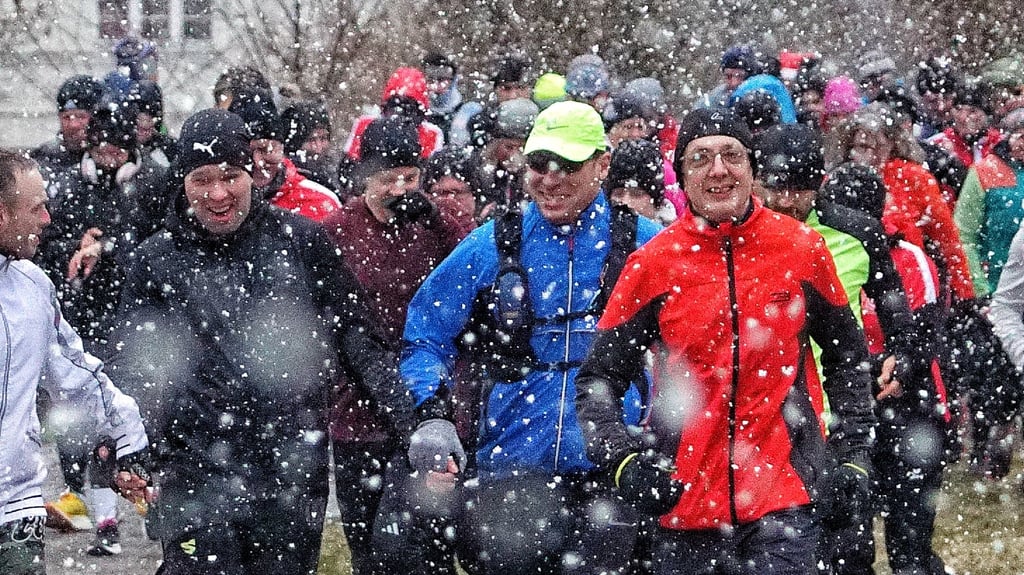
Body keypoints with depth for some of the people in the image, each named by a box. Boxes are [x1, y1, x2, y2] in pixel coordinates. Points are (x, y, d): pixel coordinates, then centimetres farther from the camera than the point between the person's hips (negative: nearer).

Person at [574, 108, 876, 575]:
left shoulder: (802, 248, 2)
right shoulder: (653, 264, -1)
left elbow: (846, 356, 15)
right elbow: (599, 377, 4)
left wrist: (851, 457, 9)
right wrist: (620, 461, -11)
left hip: (786, 494, 0)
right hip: (685, 498, 0)